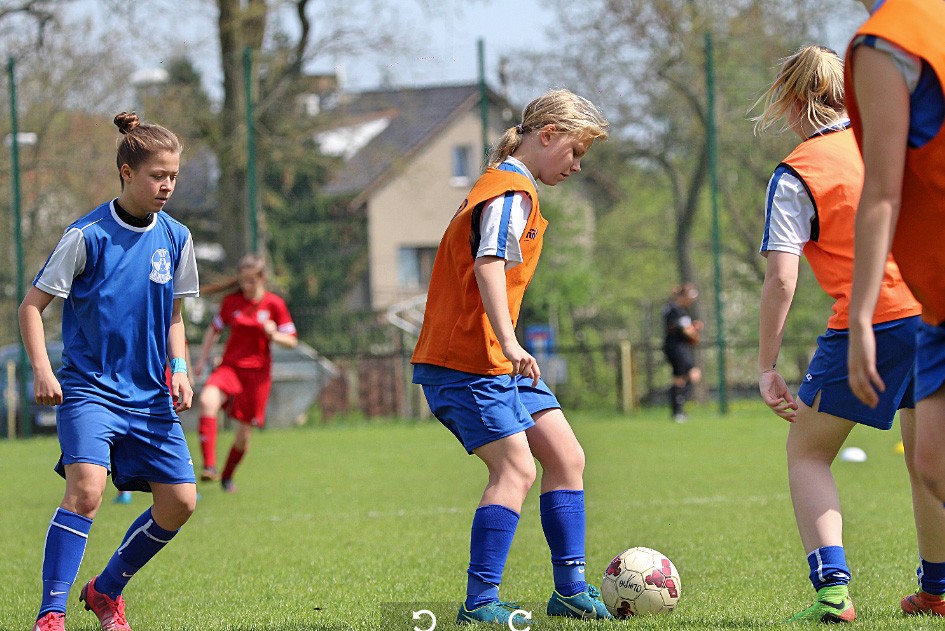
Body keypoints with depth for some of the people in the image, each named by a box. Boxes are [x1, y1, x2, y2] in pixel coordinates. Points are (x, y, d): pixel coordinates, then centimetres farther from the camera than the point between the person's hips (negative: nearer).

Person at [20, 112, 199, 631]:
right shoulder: (87, 235, -10)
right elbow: (32, 306, -6)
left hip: (150, 395, 6)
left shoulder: (175, 238, 5)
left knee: (179, 501, 1)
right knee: (86, 489, -25)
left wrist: (178, 368, 2)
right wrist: (41, 369, -18)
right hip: (89, 388, -6)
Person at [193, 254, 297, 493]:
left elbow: (291, 341, 2)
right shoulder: (231, 301, 4)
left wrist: (274, 336, -18)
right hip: (230, 366, 1)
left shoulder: (275, 304, -2)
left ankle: (227, 476, 31)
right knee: (208, 400, -31)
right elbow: (214, 330, 18)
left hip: (258, 372, -1)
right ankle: (209, 466, -37)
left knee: (244, 431, 3)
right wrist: (202, 360, 11)